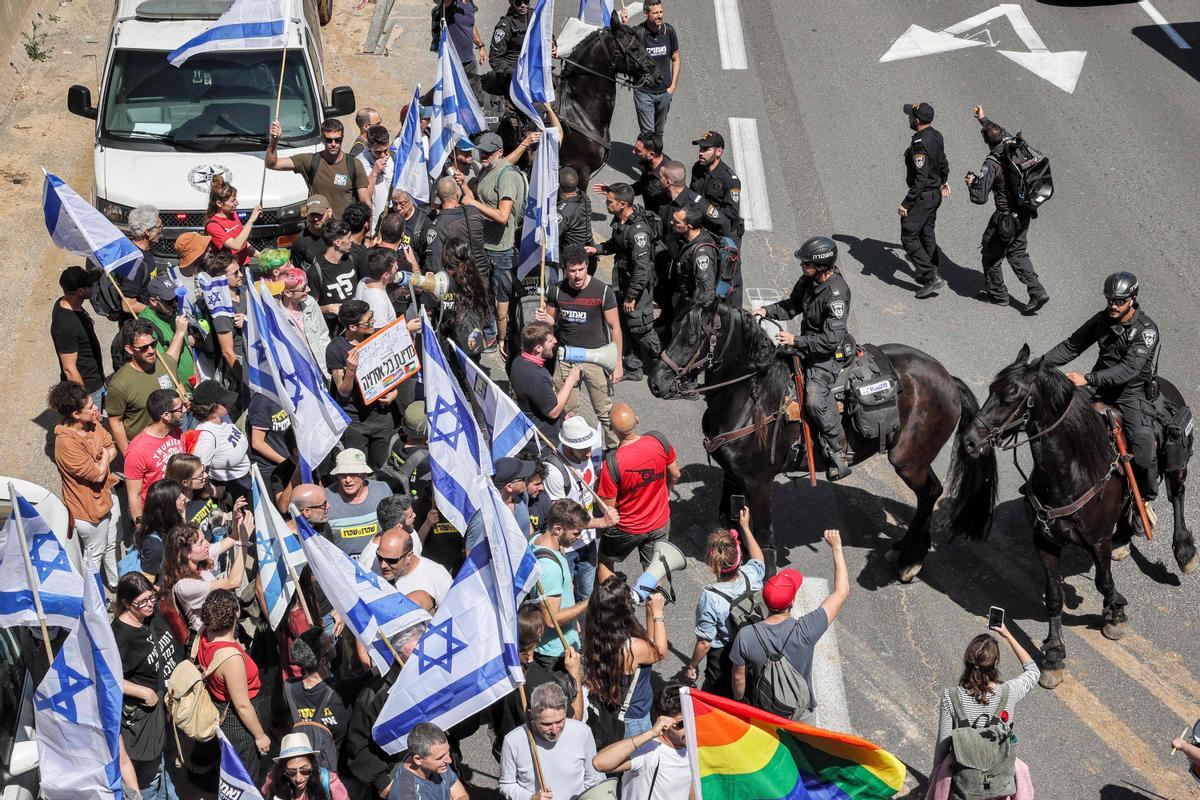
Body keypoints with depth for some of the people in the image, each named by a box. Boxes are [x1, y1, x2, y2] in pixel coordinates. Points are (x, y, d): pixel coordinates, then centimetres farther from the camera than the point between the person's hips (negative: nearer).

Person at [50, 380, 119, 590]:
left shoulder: (92, 423, -10)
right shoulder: (66, 443, -34)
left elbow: (112, 448, -1)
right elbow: (98, 474, -29)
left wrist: (99, 464, -19)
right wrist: (105, 457, -11)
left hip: (107, 495, 8)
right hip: (89, 508, -8)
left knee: (111, 544, 27)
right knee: (95, 553, 14)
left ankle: (115, 583, 49)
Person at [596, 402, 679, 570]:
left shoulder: (612, 463, -33)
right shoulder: (659, 441, -22)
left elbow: (608, 507, -22)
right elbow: (675, 474, -4)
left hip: (627, 529, -3)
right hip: (660, 523, 3)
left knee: (605, 561, 27)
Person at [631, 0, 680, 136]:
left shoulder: (668, 31, -4)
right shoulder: (638, 32, -15)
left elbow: (676, 59, 8)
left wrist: (673, 85, 2)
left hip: (664, 91, 4)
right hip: (644, 91, -4)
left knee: (659, 132, 17)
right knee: (647, 133, -4)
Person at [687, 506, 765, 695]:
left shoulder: (710, 597, -31)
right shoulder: (750, 576, -19)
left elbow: (704, 643, -21)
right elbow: (758, 560, 9)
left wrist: (692, 665, -4)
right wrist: (745, 528, 18)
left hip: (722, 658, -5)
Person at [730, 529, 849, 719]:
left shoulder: (746, 636, -28)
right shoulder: (806, 631, -31)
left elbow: (738, 678, -11)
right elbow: (842, 592, -22)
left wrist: (739, 703, 10)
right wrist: (836, 547, -16)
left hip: (764, 710, 1)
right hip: (801, 711, -1)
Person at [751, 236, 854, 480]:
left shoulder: (836, 293, -28)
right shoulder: (809, 279, -3)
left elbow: (832, 338, -30)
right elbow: (792, 305, 15)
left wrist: (796, 341, -29)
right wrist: (767, 311, -2)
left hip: (826, 353, -9)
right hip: (806, 342, 9)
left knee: (815, 401, -22)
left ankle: (841, 453, -7)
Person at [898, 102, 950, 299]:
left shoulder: (920, 144, -27)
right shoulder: (936, 136, 2)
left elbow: (920, 178, -29)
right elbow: (943, 162, 19)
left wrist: (906, 203, -25)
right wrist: (944, 181, 37)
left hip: (923, 196, -10)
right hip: (936, 193, 10)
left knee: (909, 237, -3)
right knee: (927, 234, 23)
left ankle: (932, 278, -5)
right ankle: (931, 272, 36)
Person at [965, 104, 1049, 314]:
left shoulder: (992, 165, -23)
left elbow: (980, 198, -23)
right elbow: (1004, 133, 22)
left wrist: (971, 182, -2)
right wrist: (984, 119, 35)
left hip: (1006, 218, -7)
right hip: (1025, 214, 7)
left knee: (992, 253, 15)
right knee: (1017, 254, 18)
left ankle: (997, 293, 27)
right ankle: (1037, 292, 8)